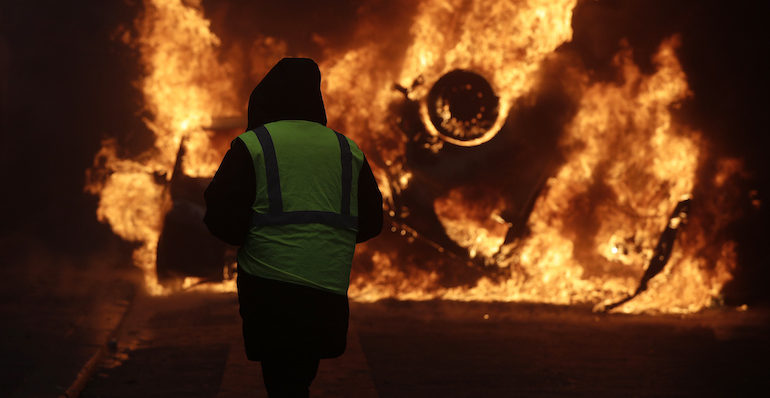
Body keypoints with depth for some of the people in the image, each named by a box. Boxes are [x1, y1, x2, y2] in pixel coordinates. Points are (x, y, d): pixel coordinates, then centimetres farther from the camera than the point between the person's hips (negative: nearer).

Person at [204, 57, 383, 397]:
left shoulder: (252, 144, 0)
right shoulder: (349, 151, 11)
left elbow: (223, 221, -6)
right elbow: (371, 222, 13)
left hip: (269, 291, -3)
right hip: (328, 295, 4)